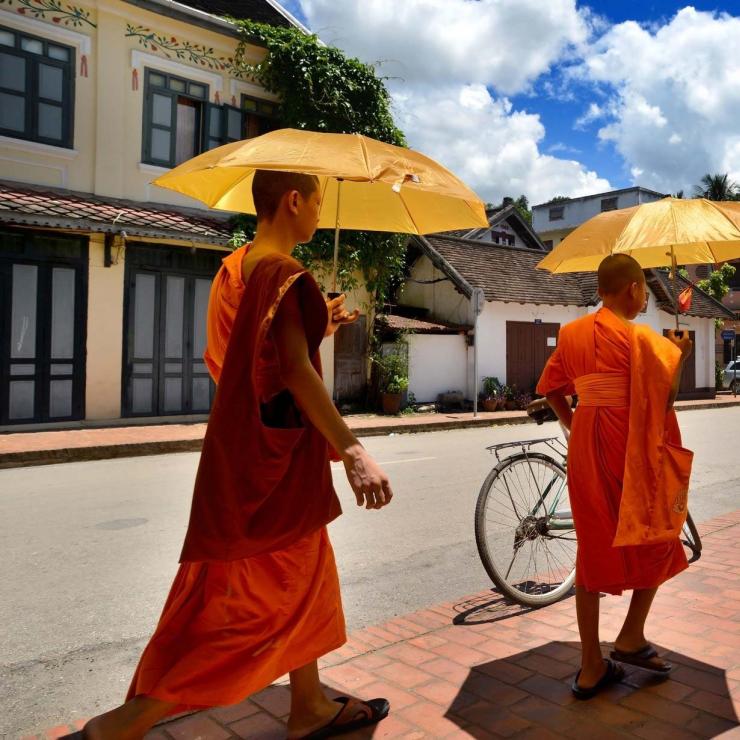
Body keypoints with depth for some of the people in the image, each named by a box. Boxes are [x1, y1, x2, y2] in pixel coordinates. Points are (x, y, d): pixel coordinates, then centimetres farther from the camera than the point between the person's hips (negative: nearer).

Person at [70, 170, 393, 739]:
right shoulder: (286, 274, -16)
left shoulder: (236, 267, 11)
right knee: (252, 597, 1)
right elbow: (296, 371, -26)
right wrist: (351, 449, -31)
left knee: (304, 577, 19)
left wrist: (317, 325, 19)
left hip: (242, 447, 10)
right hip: (275, 457, -10)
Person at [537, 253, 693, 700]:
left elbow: (551, 389, 13)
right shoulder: (639, 337, -11)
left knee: (593, 548, 11)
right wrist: (680, 354, 2)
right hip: (630, 450, -5)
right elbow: (666, 394, -13)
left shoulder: (572, 333, 8)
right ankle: (632, 637, 19)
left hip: (584, 448, 6)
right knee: (660, 533, 19)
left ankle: (592, 667, 18)